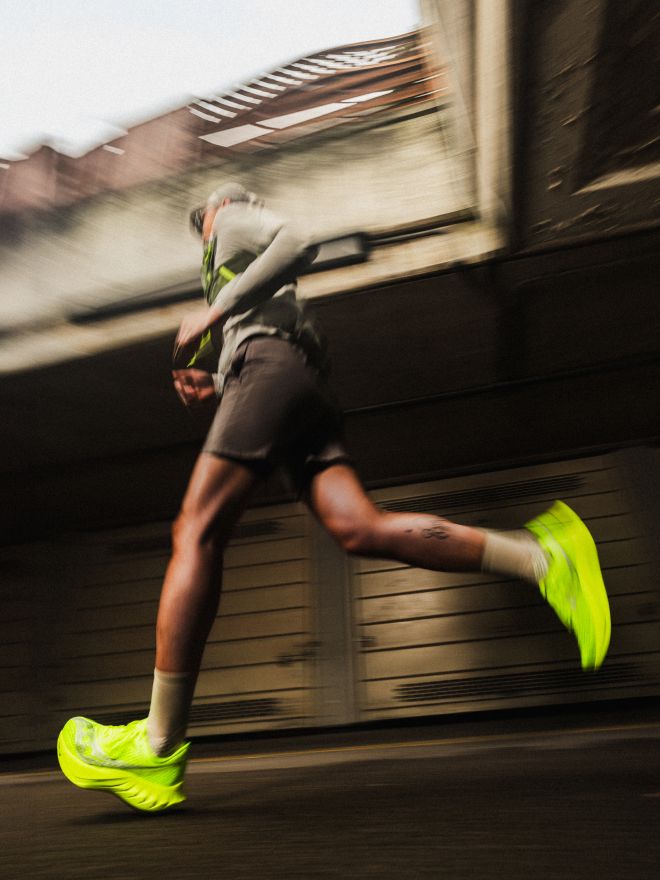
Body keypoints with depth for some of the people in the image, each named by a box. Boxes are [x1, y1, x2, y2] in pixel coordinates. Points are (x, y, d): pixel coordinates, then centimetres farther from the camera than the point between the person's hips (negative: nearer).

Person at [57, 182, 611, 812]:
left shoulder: (234, 218, 20)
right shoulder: (268, 292, 42)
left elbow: (297, 244, -3)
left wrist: (215, 311, -6)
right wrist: (213, 387, 22)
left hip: (267, 365, -8)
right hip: (305, 390, 8)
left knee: (196, 534, -15)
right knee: (359, 529, -14)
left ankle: (159, 750, -14)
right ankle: (540, 557, -21)